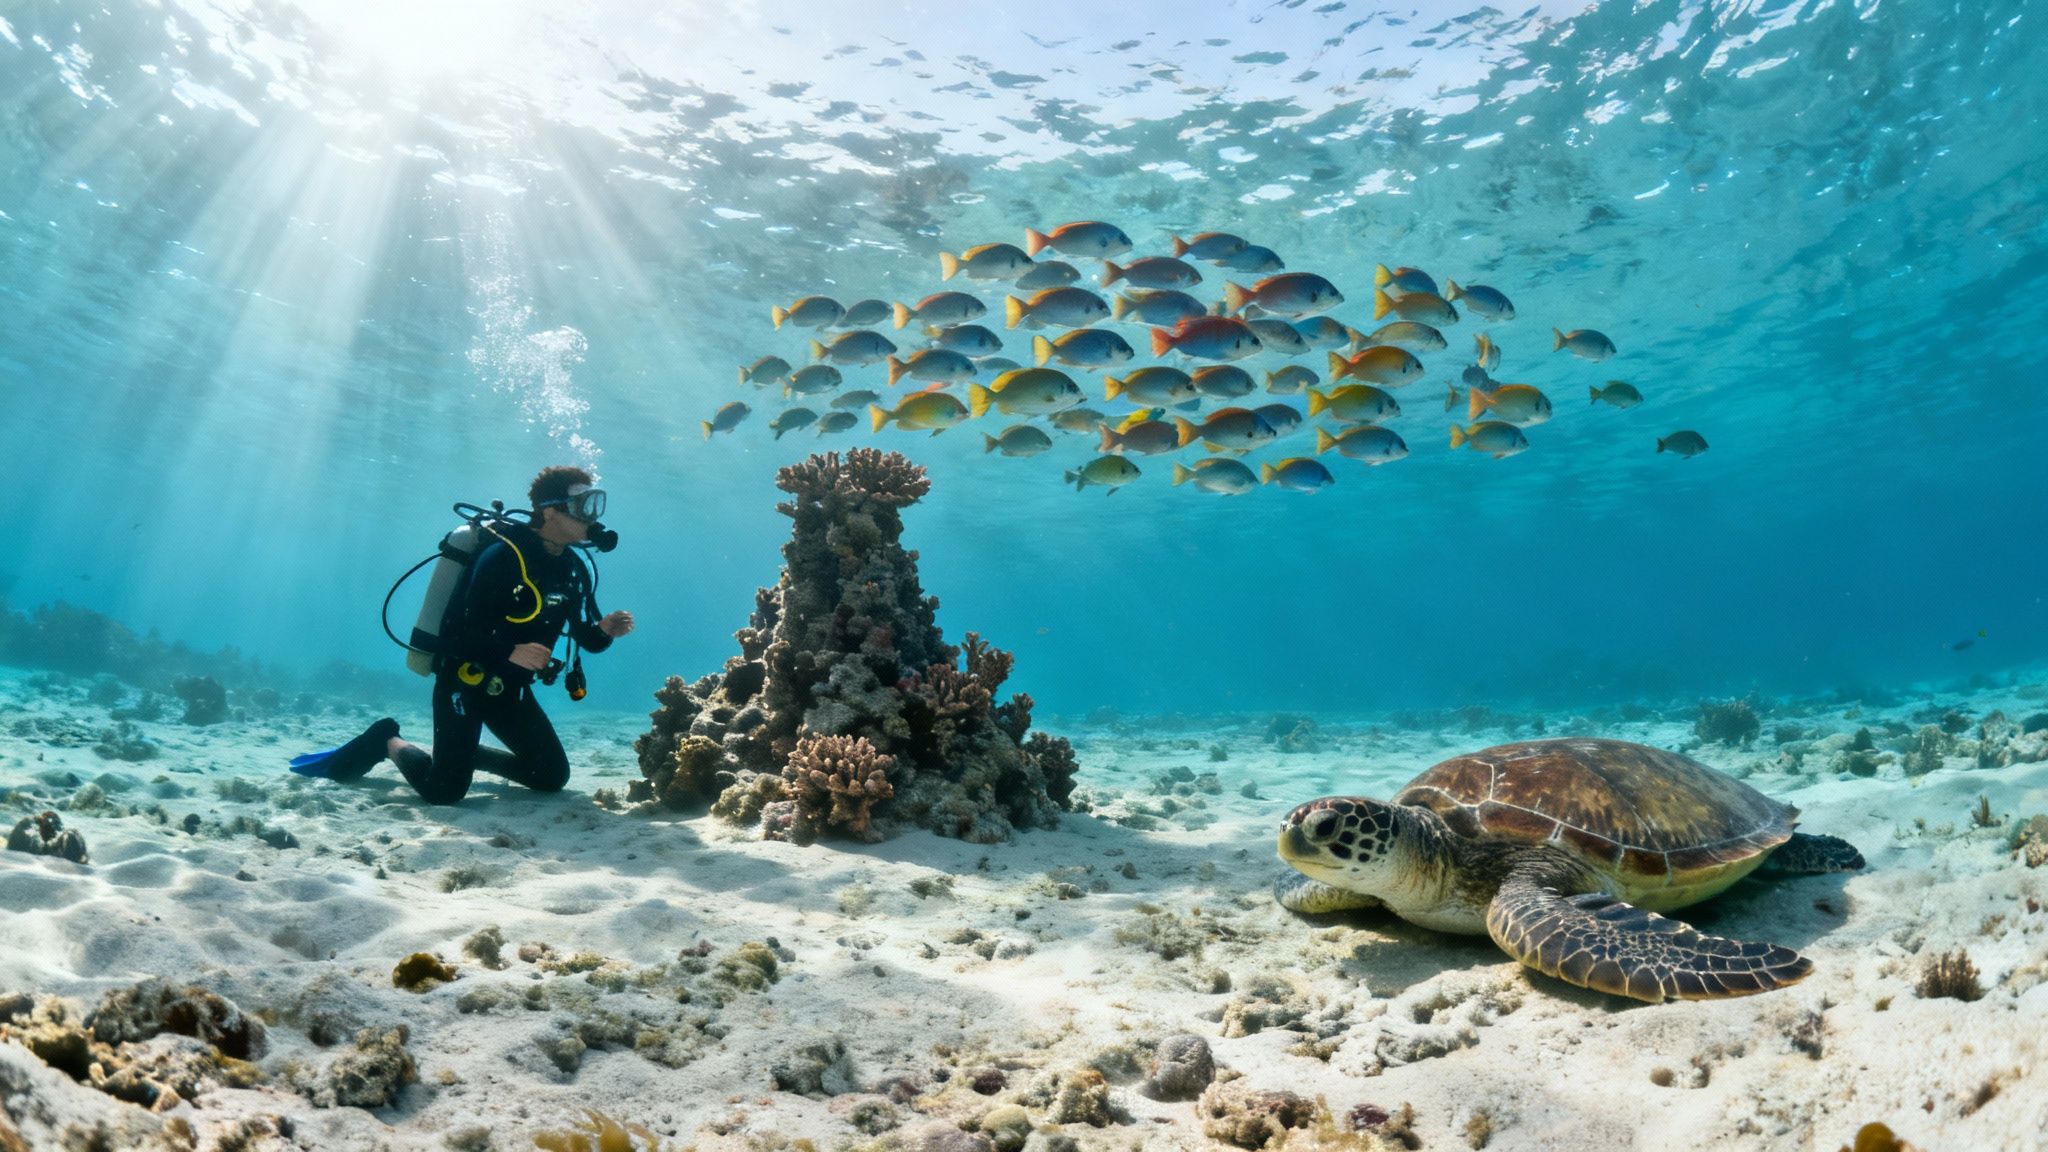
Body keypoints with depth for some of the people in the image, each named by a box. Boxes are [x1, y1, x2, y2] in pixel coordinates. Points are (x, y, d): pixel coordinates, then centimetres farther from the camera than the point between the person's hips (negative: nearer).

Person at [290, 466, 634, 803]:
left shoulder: (573, 570, 1)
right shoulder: (502, 556, -22)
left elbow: (586, 638, 5)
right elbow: (458, 633, -26)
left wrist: (605, 630, -18)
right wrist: (510, 653, -43)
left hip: (510, 688, 7)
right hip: (464, 681, -7)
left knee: (552, 777, 6)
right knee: (444, 791, -13)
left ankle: (465, 753, 26)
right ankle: (387, 743, 16)